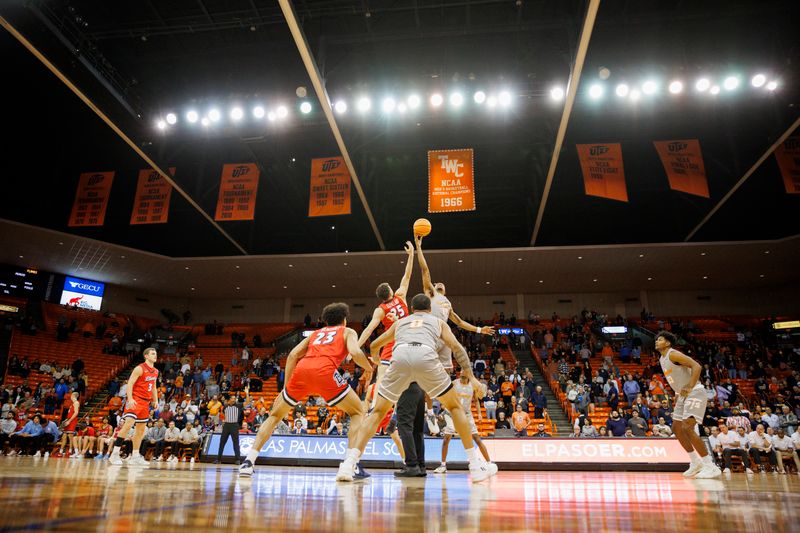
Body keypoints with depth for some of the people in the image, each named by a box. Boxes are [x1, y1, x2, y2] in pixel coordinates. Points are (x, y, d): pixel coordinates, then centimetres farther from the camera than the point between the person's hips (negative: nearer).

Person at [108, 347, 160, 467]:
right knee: (128, 423, -21)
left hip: (145, 402, 8)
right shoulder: (140, 368, -9)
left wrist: (155, 401, 13)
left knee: (141, 429, 10)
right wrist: (130, 399, -24)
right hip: (135, 400, -8)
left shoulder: (155, 371, 13)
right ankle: (114, 454, -15)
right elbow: (130, 383, -14)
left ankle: (135, 457, 17)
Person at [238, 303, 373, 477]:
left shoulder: (315, 333, 35)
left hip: (302, 370, 4)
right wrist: (368, 368, 20)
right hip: (325, 371, -4)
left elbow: (293, 354, 21)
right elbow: (355, 352, 3)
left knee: (275, 415, 24)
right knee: (358, 412, 13)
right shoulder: (348, 331, 25)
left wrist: (286, 386, 22)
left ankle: (249, 461, 13)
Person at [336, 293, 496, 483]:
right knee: (455, 407, 19)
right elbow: (457, 348, 19)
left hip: (400, 356, 1)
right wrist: (471, 377, 27)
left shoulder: (400, 321, 39)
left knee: (378, 412, 17)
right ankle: (476, 466, 17)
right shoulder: (438, 321, 34)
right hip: (426, 356, -1)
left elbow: (374, 345, 49)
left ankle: (349, 463, 2)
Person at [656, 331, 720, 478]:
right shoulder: (662, 359, 14)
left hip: (695, 393, -10)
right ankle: (696, 463, 21)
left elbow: (697, 366, -25)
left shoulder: (673, 354, -15)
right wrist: (678, 396, 20)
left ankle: (711, 466, -14)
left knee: (687, 428, -21)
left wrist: (690, 387, -32)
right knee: (676, 428, 11)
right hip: (683, 395, 10)